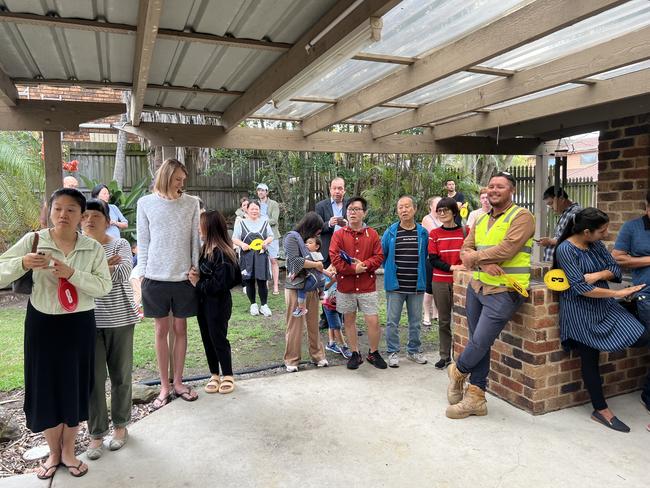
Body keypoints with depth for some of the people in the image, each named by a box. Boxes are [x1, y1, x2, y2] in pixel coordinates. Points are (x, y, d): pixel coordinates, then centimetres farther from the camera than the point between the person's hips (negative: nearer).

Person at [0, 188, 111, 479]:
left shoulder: (93, 247, -4)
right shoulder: (32, 240, -5)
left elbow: (104, 286, -10)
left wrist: (71, 274, -24)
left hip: (78, 325, 0)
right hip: (42, 324, 0)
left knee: (75, 386, 10)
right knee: (45, 387, 9)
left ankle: (68, 451, 32)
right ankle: (53, 453, 32)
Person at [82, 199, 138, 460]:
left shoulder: (120, 245, -1)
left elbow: (122, 274, -17)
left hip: (120, 320, -1)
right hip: (88, 322, 1)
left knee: (120, 376, 11)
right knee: (94, 379, 5)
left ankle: (120, 425, 30)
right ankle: (96, 433, 21)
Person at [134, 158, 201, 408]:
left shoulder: (191, 203, 2)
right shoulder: (146, 203, 1)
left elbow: (195, 239, 4)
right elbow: (143, 241, 3)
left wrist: (195, 269, 1)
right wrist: (142, 273, -1)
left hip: (183, 276, 1)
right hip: (156, 276, 0)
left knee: (180, 329, 9)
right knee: (161, 330, 8)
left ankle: (178, 382, 24)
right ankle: (164, 386, 19)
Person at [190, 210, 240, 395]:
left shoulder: (222, 253, -21)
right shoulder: (206, 249, 5)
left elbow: (219, 283, -24)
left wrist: (198, 283, -14)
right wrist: (195, 275, -5)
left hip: (218, 304, -8)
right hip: (204, 302, 8)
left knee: (219, 339, 4)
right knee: (207, 339, 15)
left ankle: (228, 376, 21)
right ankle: (214, 375, 29)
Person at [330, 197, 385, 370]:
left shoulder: (372, 234, 2)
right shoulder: (338, 234, -1)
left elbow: (379, 256, -2)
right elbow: (335, 259, -10)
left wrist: (364, 265, -18)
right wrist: (354, 268, -17)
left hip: (367, 286, 0)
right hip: (345, 286, 0)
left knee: (373, 322, 0)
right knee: (349, 320, 11)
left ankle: (373, 353, 21)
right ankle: (355, 354, 27)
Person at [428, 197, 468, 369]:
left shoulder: (465, 232, 2)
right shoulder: (434, 234, 3)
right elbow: (433, 259, -3)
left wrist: (463, 269, -12)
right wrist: (452, 267, -15)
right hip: (440, 282, 1)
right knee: (443, 320, 8)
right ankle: (445, 356, 19)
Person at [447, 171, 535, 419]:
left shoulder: (521, 217, -7)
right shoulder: (481, 220, 15)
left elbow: (507, 249, -20)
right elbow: (466, 251, 6)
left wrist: (476, 256, -8)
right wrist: (484, 264, -14)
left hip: (503, 292, -6)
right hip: (477, 287, 7)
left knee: (480, 342, -7)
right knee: (478, 343, 10)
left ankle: (458, 372, 23)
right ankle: (476, 397, 21)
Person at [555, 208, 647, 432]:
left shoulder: (596, 244, 4)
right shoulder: (565, 250, -17)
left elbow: (616, 269, 2)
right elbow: (581, 288, -21)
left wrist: (596, 275, -18)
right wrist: (619, 293, -18)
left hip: (604, 305, 7)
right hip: (580, 311, -7)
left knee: (643, 338, -6)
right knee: (590, 359, 4)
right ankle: (601, 410, 19)